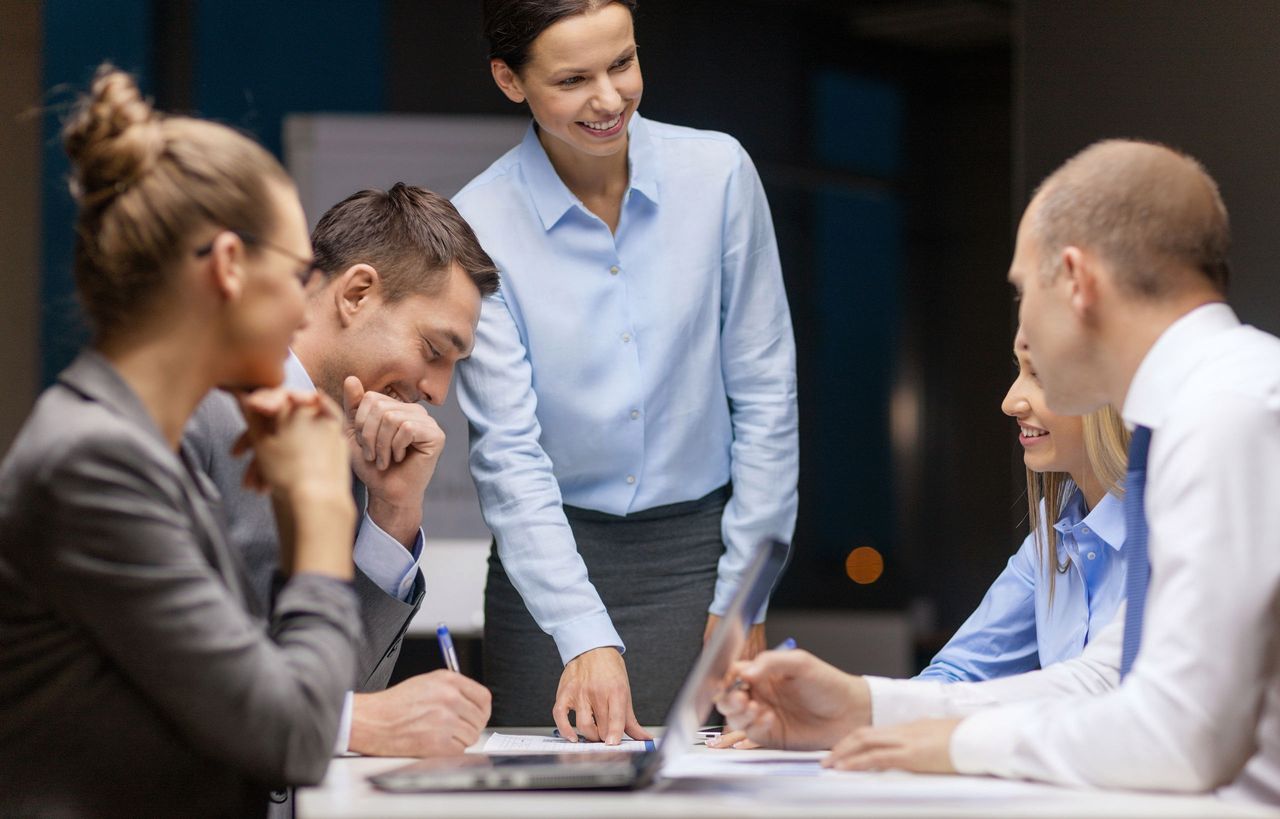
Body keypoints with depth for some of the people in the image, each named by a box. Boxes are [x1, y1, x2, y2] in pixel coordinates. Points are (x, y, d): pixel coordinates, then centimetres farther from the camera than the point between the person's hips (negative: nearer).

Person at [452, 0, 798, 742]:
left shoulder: (718, 173, -5)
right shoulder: (478, 227, -9)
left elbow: (765, 394, 1)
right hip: (550, 553, -1)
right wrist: (586, 640, -22)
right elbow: (508, 454, -12)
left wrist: (743, 598, -2)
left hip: (698, 549, 1)